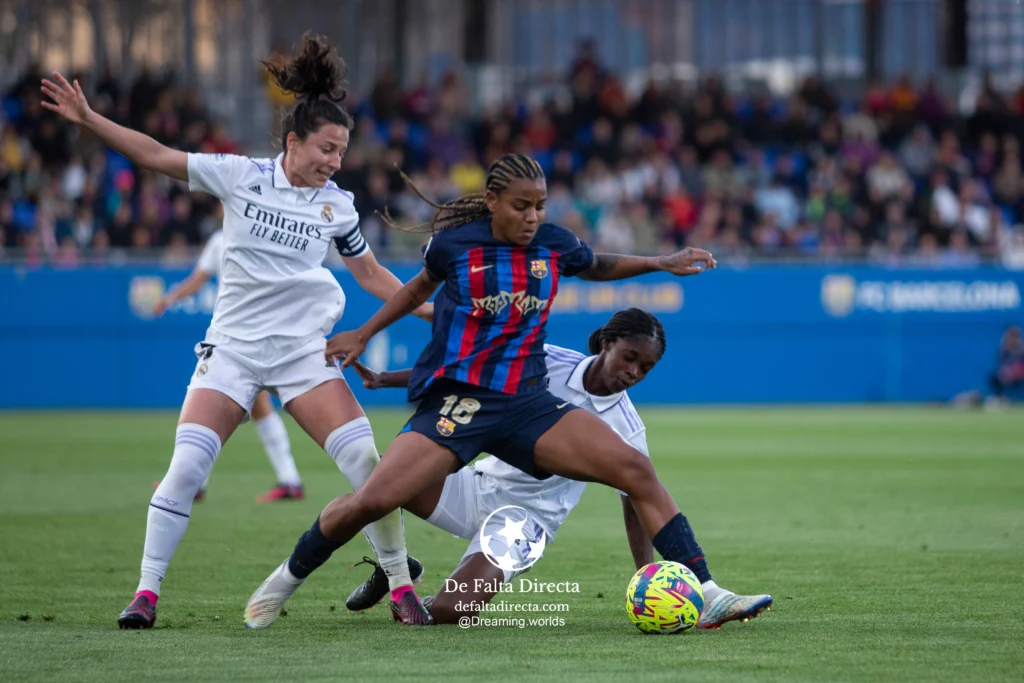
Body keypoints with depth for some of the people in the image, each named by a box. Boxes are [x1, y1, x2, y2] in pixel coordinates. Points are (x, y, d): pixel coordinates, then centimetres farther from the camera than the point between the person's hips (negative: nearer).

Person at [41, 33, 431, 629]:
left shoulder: (337, 205, 2)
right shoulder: (240, 176, -3)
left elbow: (370, 273, 14)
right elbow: (158, 157, -1)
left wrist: (426, 308, 4)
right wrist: (88, 119, -7)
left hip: (304, 349, 1)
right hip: (234, 344, -1)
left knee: (364, 458, -13)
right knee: (186, 465, -14)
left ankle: (402, 587, -1)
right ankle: (148, 591, -2)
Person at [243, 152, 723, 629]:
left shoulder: (555, 244, 3)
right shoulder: (453, 244, -5)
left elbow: (597, 267, 28)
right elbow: (421, 287, 19)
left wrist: (661, 263, 20)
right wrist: (364, 334, 24)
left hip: (526, 402, 3)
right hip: (454, 400, -3)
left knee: (635, 469, -15)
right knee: (372, 500, -19)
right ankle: (287, 579, 9)